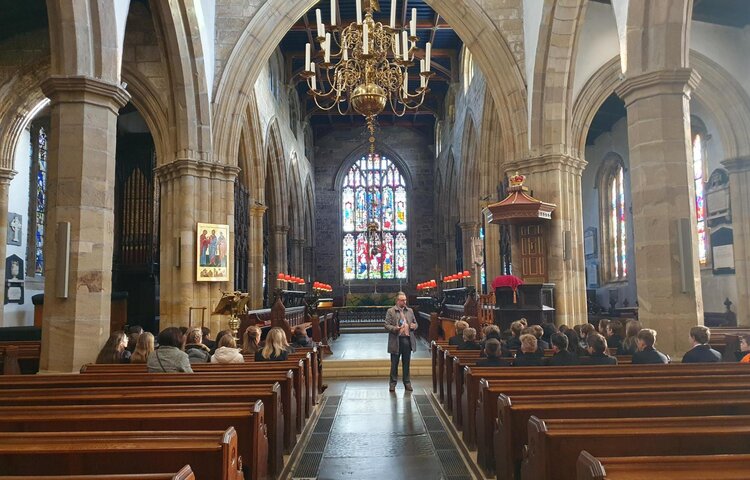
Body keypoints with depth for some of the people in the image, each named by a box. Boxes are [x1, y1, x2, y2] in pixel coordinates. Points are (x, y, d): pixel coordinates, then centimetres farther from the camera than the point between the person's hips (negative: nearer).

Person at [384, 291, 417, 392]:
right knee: (394, 364, 4)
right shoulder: (390, 311, -1)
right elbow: (387, 325, -4)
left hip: (407, 340, 3)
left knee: (406, 363, 9)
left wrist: (414, 326, -4)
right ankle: (393, 383, 15)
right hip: (396, 341, -3)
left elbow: (415, 323, 19)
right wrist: (395, 328, -22)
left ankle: (407, 383, 19)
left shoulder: (410, 311, 13)